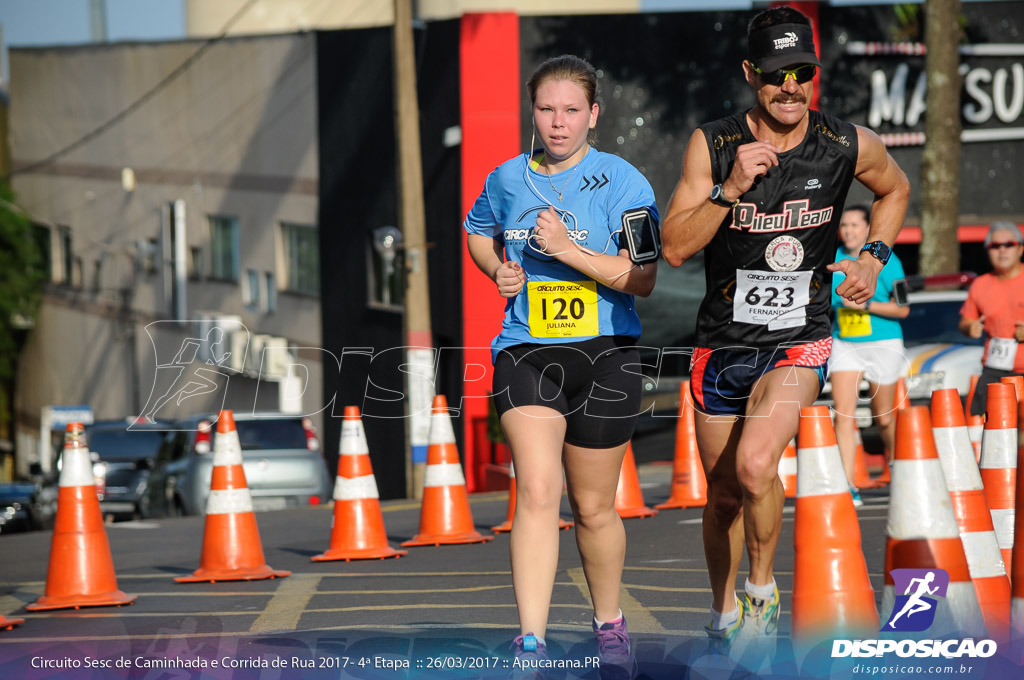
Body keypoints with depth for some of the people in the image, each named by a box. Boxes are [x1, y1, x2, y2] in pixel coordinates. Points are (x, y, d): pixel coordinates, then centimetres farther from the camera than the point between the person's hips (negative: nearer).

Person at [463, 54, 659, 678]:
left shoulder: (622, 183, -6)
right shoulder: (508, 179, 6)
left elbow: (642, 279, -12)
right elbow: (479, 230, 29)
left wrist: (569, 250, -21)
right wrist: (498, 269, 8)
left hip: (604, 353, -1)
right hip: (526, 350, 1)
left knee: (594, 507, 10)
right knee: (537, 491, -17)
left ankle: (610, 626, 34)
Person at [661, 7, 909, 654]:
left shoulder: (851, 146, -6)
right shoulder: (712, 145, -9)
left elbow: (895, 189, 18)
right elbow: (675, 247, -12)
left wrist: (874, 257, 4)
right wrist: (732, 188, -24)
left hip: (800, 341, -2)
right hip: (723, 343, 2)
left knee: (755, 466, -26)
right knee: (724, 494, 13)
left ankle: (763, 592, -1)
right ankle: (726, 617, 36)